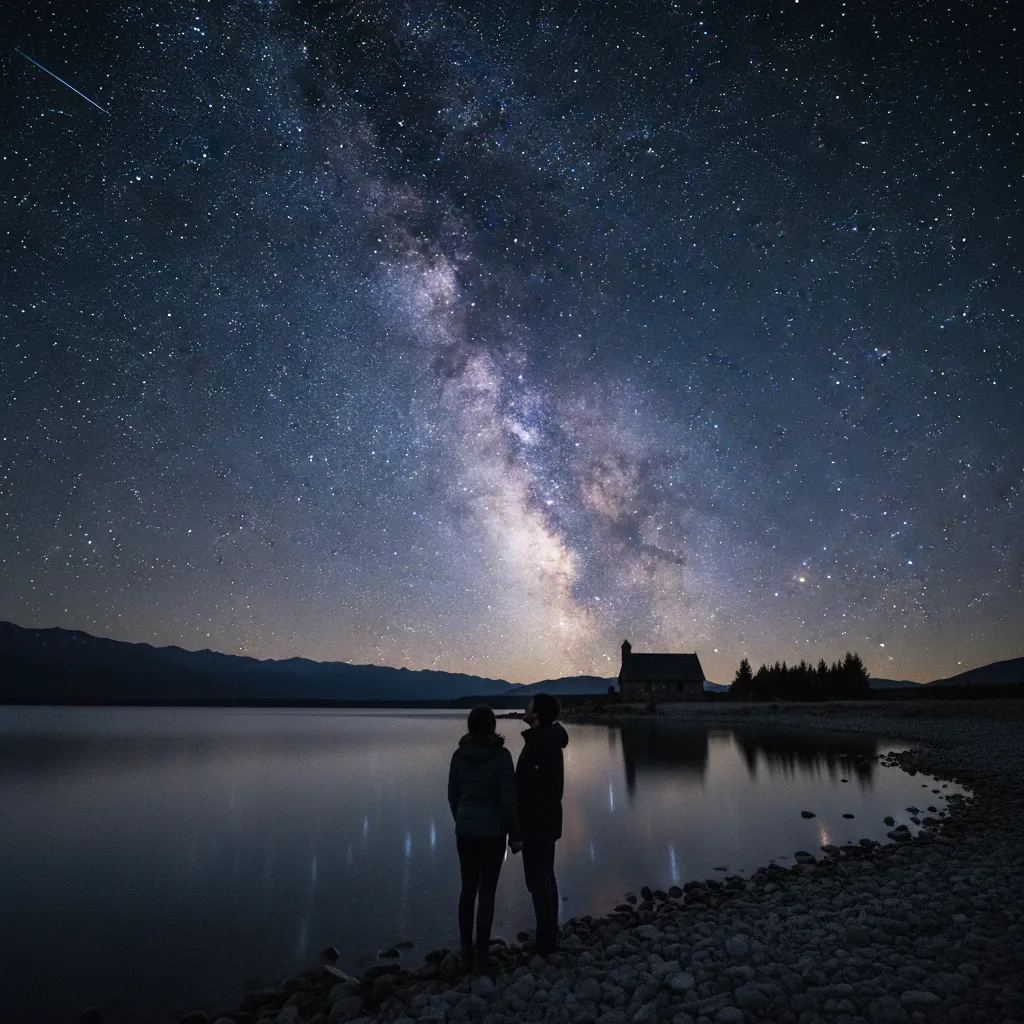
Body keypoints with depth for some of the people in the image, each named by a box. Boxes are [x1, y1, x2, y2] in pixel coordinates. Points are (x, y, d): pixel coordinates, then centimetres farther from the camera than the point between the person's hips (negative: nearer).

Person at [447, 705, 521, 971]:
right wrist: (515, 833, -4)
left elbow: (453, 794, 6)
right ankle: (481, 953, 13)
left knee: (468, 889, 16)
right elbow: (508, 798, -15)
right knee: (487, 892, 7)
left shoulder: (459, 754, -2)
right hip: (492, 831, -4)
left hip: (465, 830, 4)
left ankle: (466, 950, 22)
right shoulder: (500, 755, -15)